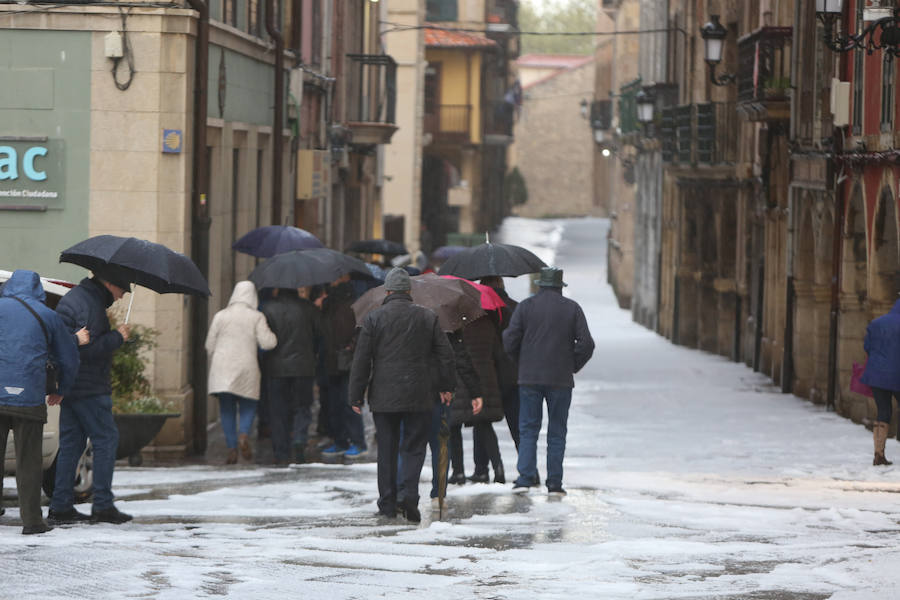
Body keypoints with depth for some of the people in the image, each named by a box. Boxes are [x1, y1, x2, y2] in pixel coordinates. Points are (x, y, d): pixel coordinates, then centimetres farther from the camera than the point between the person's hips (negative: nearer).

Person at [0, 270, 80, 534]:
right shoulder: (48, 317, 8)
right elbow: (69, 360, 15)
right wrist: (62, 391, 30)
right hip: (29, 399, 0)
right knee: (28, 462, 5)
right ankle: (32, 519, 5)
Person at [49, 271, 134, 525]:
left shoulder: (74, 297, 16)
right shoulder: (91, 305, -17)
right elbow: (88, 349, -24)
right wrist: (117, 337, -14)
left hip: (69, 386, 10)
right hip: (89, 388, -10)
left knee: (71, 442, 10)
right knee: (106, 439, -4)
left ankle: (60, 507, 10)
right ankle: (103, 506, -3)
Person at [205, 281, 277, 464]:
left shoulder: (220, 316, 5)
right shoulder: (256, 317, -1)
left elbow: (210, 345, 6)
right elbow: (266, 343, -8)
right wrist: (273, 335, 13)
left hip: (222, 368, 1)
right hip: (247, 367, -1)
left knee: (226, 409, 6)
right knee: (248, 406, 9)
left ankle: (232, 448, -1)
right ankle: (244, 434, -19)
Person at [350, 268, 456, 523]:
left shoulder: (373, 318, -2)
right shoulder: (427, 317, 4)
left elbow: (361, 361, -2)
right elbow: (445, 355, 7)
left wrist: (356, 396, 4)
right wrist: (446, 386, 19)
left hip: (384, 397, 0)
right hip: (418, 397, 0)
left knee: (387, 450, 7)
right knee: (414, 447, 4)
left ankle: (387, 504, 8)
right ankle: (410, 495, -15)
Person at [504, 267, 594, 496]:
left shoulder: (526, 306, 0)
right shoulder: (572, 308, 1)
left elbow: (510, 340, -4)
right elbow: (586, 343, -5)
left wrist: (523, 362, 12)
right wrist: (573, 366, 8)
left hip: (529, 378, 0)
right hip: (561, 380, 0)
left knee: (528, 429, 6)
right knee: (557, 432, 6)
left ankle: (525, 478, -7)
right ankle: (554, 483, 3)